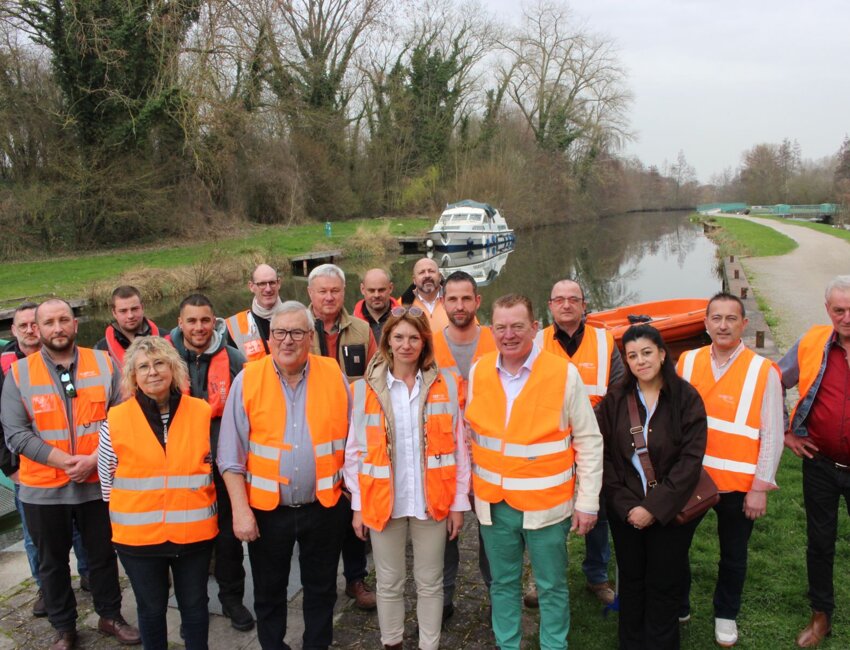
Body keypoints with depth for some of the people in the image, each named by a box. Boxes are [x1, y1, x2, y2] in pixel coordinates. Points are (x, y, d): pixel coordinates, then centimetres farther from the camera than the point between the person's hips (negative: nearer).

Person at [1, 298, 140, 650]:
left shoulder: (104, 363, -2)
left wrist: (94, 459, -16)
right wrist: (66, 461, -19)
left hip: (98, 482, 0)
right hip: (43, 488, 0)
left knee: (103, 554, 15)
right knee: (53, 562, 16)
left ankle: (110, 616, 36)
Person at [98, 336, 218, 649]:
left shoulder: (202, 412, -3)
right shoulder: (115, 420, -7)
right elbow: (107, 477, 4)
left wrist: (199, 505, 7)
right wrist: (128, 514, 7)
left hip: (194, 531, 1)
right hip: (138, 535, 0)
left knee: (194, 605, 16)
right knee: (151, 608, 17)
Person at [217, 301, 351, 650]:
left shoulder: (333, 374, -4)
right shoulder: (247, 380, -7)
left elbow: (350, 439, 4)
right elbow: (231, 454, -5)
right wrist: (240, 509, -9)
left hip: (324, 506, 1)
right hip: (267, 509, 0)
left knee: (321, 589, 17)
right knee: (269, 591, 18)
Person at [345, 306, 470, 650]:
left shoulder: (445, 384, -2)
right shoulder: (366, 388, -4)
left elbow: (458, 447, 0)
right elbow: (355, 451, 1)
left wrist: (459, 502, 0)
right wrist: (358, 505, 0)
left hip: (432, 501, 0)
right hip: (383, 501, 0)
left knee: (430, 583, 13)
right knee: (389, 583, 15)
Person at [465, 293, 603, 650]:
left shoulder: (564, 374, -11)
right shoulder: (478, 372, -1)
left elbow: (589, 442, -6)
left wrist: (587, 501, -6)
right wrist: (470, 485, 11)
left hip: (546, 505, -3)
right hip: (493, 504, 3)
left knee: (552, 587, 13)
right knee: (503, 583, 19)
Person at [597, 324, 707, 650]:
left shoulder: (686, 397, -8)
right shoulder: (615, 398, -1)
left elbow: (691, 459, -12)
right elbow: (604, 454, -1)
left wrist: (654, 507, -16)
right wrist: (624, 503, -11)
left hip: (671, 510, -2)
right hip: (625, 510, 2)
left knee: (664, 586, 8)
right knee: (630, 581, 13)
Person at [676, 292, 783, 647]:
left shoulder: (763, 371, -9)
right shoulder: (686, 363, -1)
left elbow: (772, 435, -7)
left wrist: (761, 487, -9)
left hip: (738, 484, -2)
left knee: (733, 556, 16)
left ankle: (726, 615, 39)